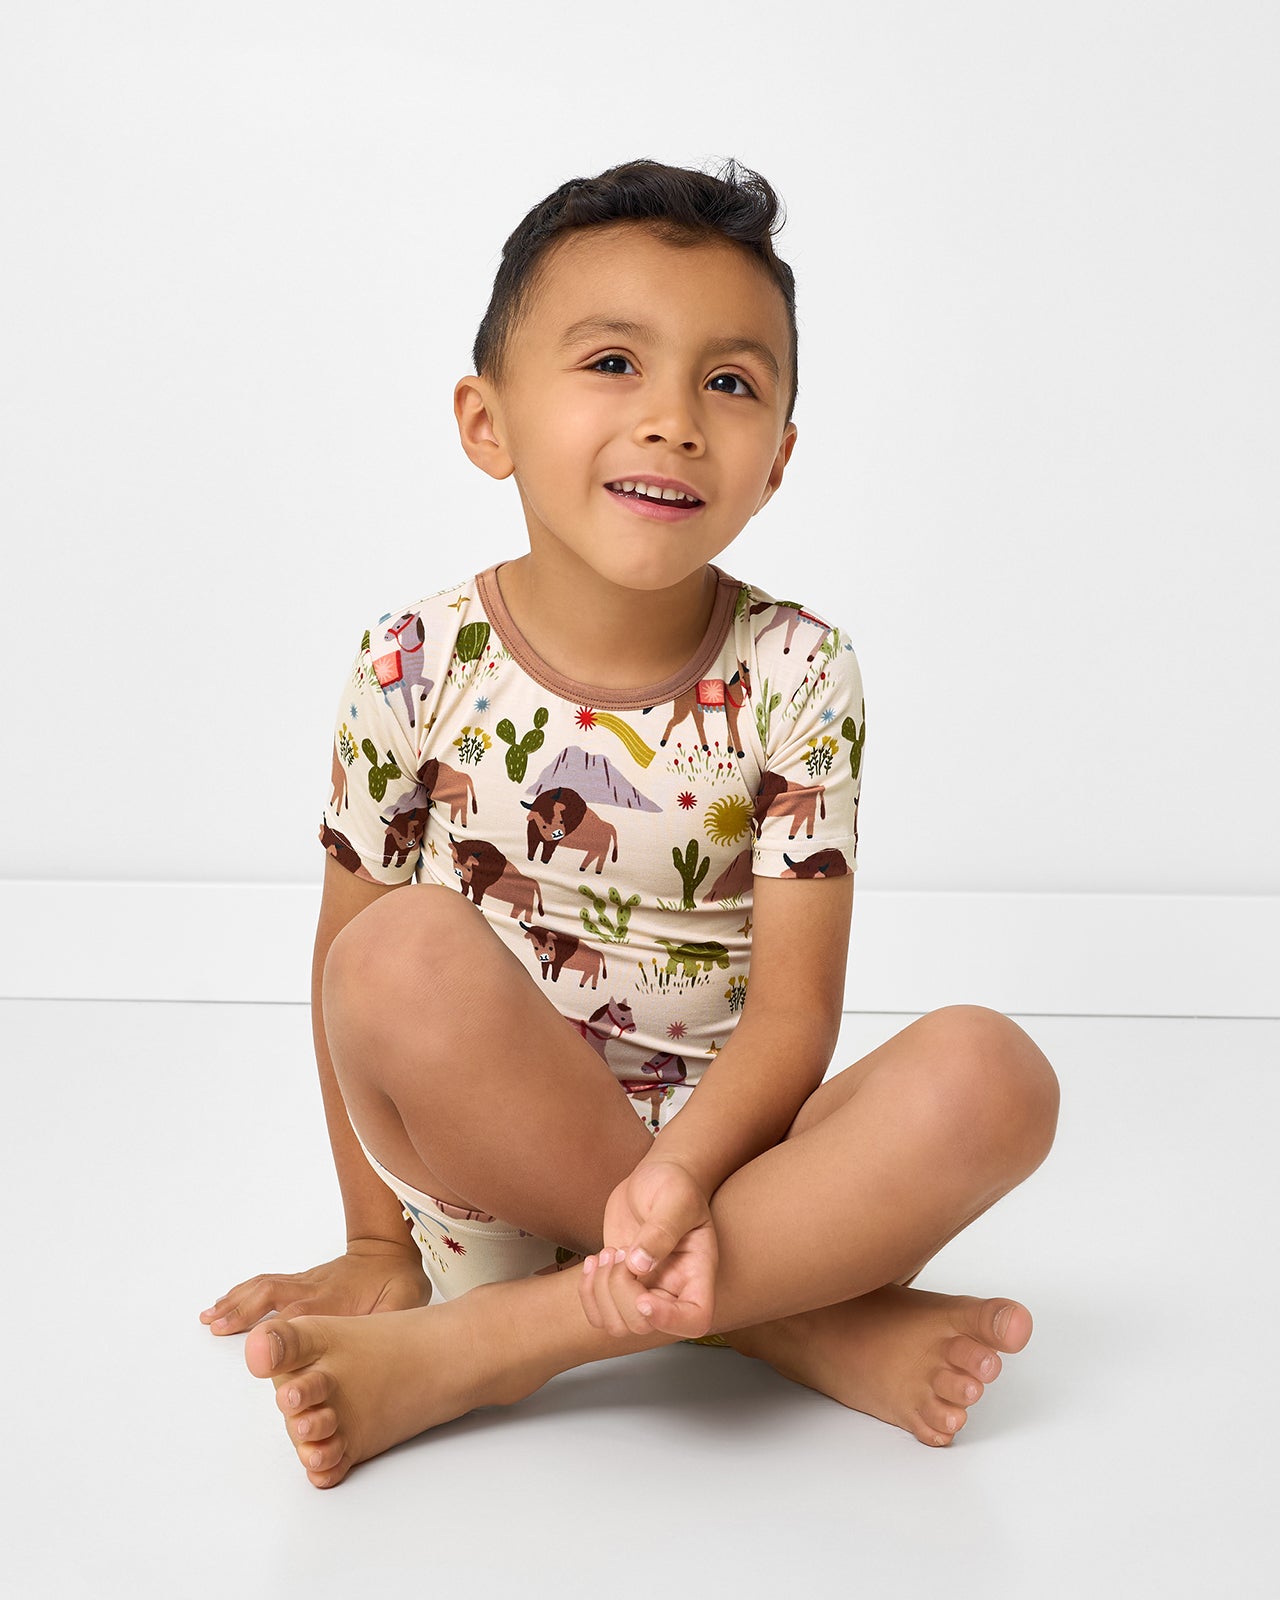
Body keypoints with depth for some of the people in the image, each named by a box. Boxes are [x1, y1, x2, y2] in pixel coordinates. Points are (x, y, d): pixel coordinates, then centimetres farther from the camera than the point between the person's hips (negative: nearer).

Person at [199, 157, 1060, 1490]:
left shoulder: (795, 675, -8)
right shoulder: (419, 668, -9)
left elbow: (792, 1009, -12)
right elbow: (346, 973, -3)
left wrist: (682, 1173, -31)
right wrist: (377, 1243, -4)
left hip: (724, 1134, 1)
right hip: (492, 1156, 0)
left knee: (989, 1077, -25)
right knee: (406, 956, -31)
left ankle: (481, 1344, -25)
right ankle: (797, 1322, -19)